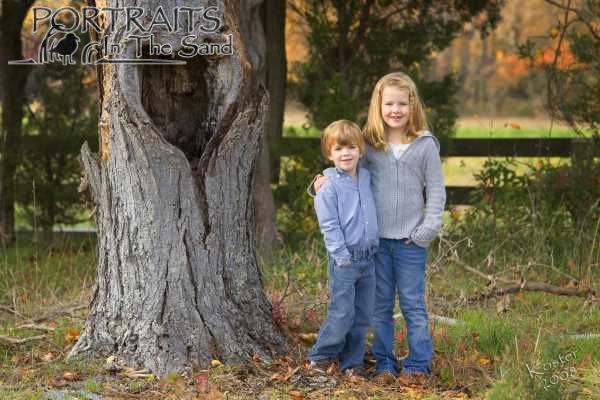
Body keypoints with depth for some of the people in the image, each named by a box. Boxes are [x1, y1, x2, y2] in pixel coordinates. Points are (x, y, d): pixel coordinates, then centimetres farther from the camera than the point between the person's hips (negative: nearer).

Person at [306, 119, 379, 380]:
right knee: (342, 314, -6)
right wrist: (343, 257, -15)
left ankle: (352, 361, 19)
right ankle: (320, 357, 10)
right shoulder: (329, 187, -9)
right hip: (344, 261, -6)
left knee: (363, 316, 9)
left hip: (368, 258, 6)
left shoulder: (366, 178, 9)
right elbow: (329, 226, -12)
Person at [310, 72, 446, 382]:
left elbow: (436, 191, -1)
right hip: (376, 238, 2)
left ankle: (418, 364, 14)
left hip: (410, 240, -2)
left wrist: (426, 231, -8)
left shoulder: (425, 145, -3)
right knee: (380, 304, 10)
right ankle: (384, 363, 19)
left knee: (412, 304, 5)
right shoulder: (370, 144, 1)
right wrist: (323, 180, -8)